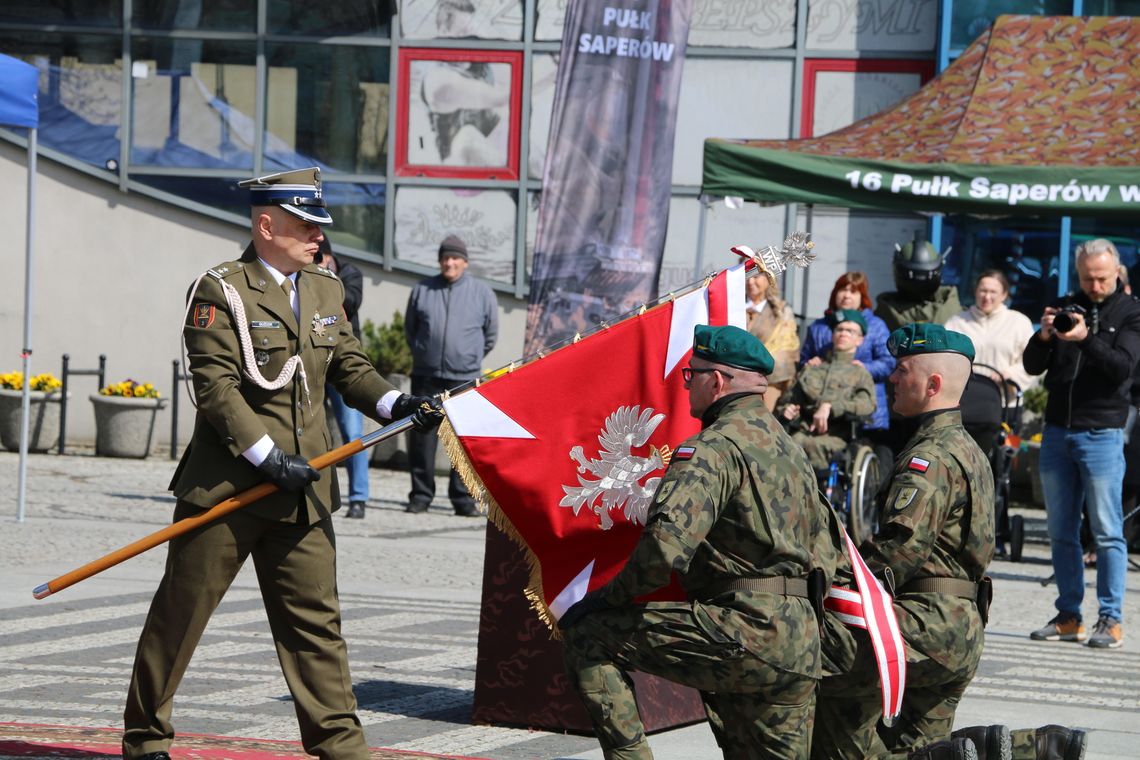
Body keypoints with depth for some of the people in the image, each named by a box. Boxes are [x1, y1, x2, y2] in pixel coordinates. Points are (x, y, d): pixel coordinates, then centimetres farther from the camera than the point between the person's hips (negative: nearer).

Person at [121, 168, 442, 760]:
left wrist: (395, 404, -7)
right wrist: (269, 458, -19)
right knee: (179, 615, 4)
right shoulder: (220, 291, -8)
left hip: (302, 490, 6)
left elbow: (348, 367, 13)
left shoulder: (325, 290, 13)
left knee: (316, 620, 3)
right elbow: (216, 389, -15)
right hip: (225, 486, -5)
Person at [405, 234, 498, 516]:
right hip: (426, 376, 1)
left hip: (465, 378, -1)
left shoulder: (482, 293, 5)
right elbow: (410, 328, 21)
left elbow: (491, 334, 15)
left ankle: (463, 498, 1)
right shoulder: (422, 290, 9)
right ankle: (421, 495, 8)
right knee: (422, 437, 1)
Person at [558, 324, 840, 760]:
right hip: (799, 649, 9)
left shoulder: (716, 446, -10)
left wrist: (611, 595, -8)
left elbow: (667, 543, -22)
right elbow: (823, 550, 25)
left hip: (743, 633, -9)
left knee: (586, 635, -3)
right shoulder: (789, 447, 21)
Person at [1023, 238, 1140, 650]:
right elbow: (1033, 366, 7)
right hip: (1057, 431, 5)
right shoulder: (1064, 308, 11)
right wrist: (1043, 336, -13)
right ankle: (1068, 617, 14)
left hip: (1102, 434, -5)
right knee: (1061, 532, 7)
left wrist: (1087, 339, -29)